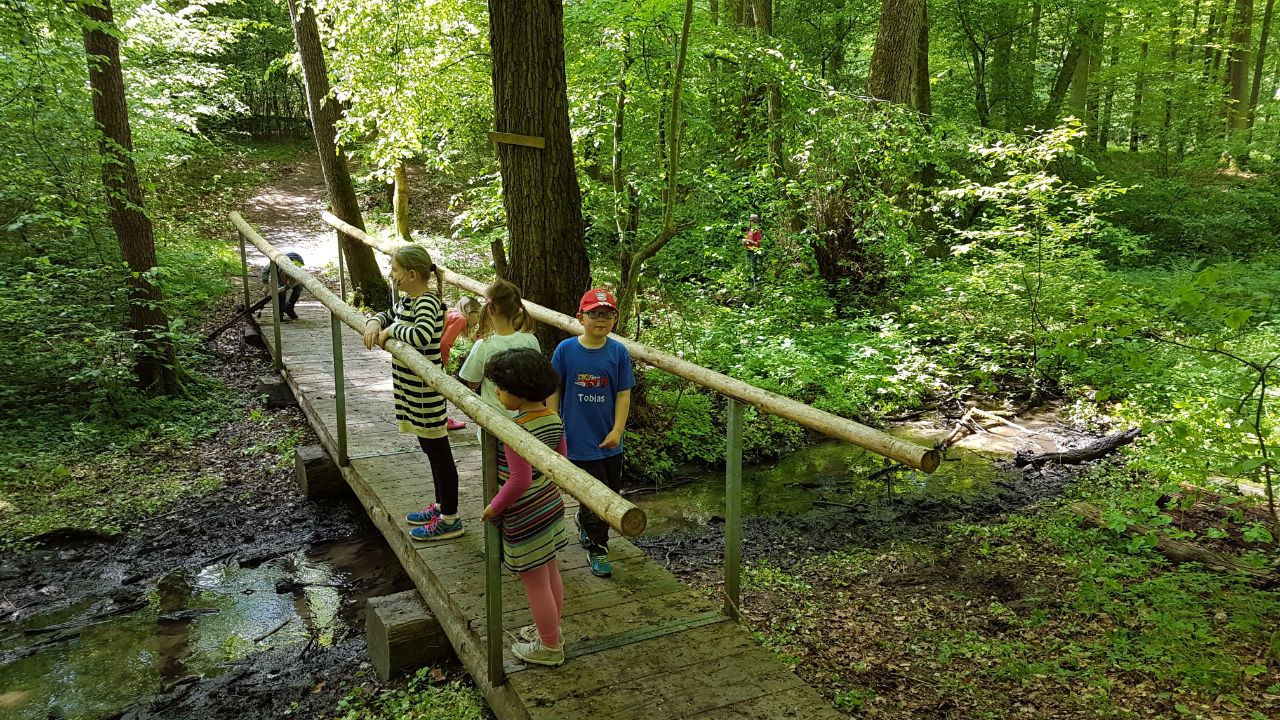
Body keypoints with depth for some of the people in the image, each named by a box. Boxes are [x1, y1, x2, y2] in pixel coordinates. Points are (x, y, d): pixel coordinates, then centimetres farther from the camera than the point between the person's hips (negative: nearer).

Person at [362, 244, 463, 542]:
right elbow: (388, 314, 24)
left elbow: (422, 335, -38)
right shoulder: (409, 300, 8)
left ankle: (450, 520, 12)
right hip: (412, 389, 10)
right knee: (431, 450, 21)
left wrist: (390, 331, -22)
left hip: (424, 392, -10)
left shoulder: (428, 302, -20)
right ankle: (441, 505, 36)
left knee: (438, 452, 1)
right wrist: (374, 323, 2)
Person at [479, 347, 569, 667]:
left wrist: (494, 507, -13)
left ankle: (549, 648, 24)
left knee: (535, 584, 8)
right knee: (550, 574, 22)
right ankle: (551, 632, 40)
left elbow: (519, 481, -28)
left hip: (526, 519, -9)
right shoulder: (553, 419, -2)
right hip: (551, 506, 9)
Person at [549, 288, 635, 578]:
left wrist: (617, 430, -11)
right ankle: (597, 549, 23)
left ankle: (585, 523, 47)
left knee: (611, 494, 17)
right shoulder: (565, 350, -9)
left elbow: (623, 394, -3)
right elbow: (554, 391, -1)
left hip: (609, 440, 3)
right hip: (578, 438, -3)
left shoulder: (619, 352, -5)